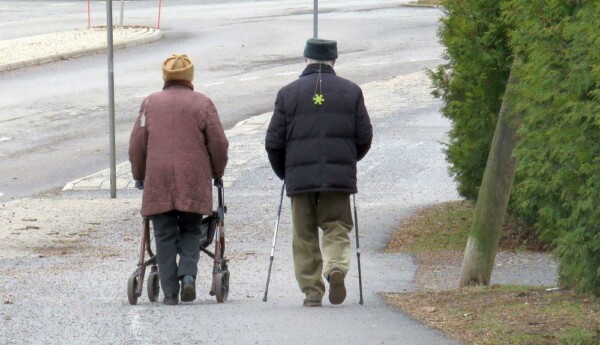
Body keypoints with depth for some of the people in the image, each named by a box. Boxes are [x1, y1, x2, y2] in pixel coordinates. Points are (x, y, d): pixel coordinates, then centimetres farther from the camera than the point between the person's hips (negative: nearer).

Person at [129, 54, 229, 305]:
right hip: (194, 181, 0)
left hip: (158, 182, 0)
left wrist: (139, 176, 21)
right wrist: (217, 173, 19)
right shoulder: (202, 103, 5)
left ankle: (169, 291, 0)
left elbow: (136, 145, 8)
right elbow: (219, 143, 3)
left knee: (165, 237, 4)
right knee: (190, 232, 12)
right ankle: (188, 274, -12)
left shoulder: (150, 103, 8)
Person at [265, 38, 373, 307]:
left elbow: (274, 142, 3)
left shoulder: (288, 93, 4)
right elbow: (365, 137, 6)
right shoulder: (351, 92, 6)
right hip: (340, 175, 0)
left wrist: (283, 172, 19)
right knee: (337, 229, 9)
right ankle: (336, 267, -19)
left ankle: (312, 292, 6)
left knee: (305, 237, 8)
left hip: (300, 176, 0)